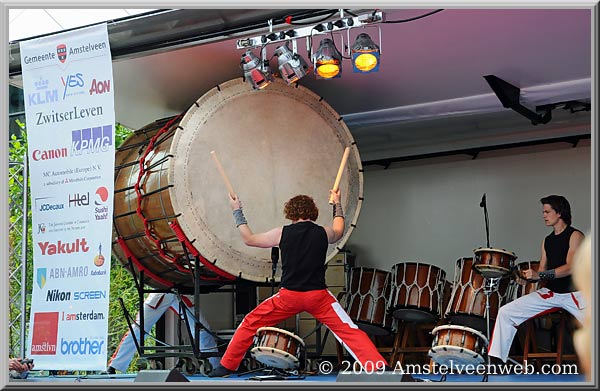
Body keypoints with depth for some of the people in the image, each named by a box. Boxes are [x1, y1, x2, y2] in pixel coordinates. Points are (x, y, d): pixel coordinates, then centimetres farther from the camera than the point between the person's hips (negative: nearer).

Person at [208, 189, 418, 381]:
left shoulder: (282, 233, 0)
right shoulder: (323, 232, 4)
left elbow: (249, 239, 12)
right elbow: (339, 231, 29)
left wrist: (237, 211, 25)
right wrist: (337, 204, 44)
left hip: (288, 295, 0)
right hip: (318, 296, 1)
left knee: (250, 324, 16)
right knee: (350, 331, 2)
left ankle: (226, 366, 19)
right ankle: (381, 369, -9)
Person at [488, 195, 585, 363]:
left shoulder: (575, 236, -4)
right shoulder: (547, 241, 16)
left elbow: (570, 267, -17)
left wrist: (540, 275, -26)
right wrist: (528, 277, -7)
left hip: (574, 293, -6)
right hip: (550, 292, 6)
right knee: (506, 312, -7)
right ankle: (495, 360, -4)